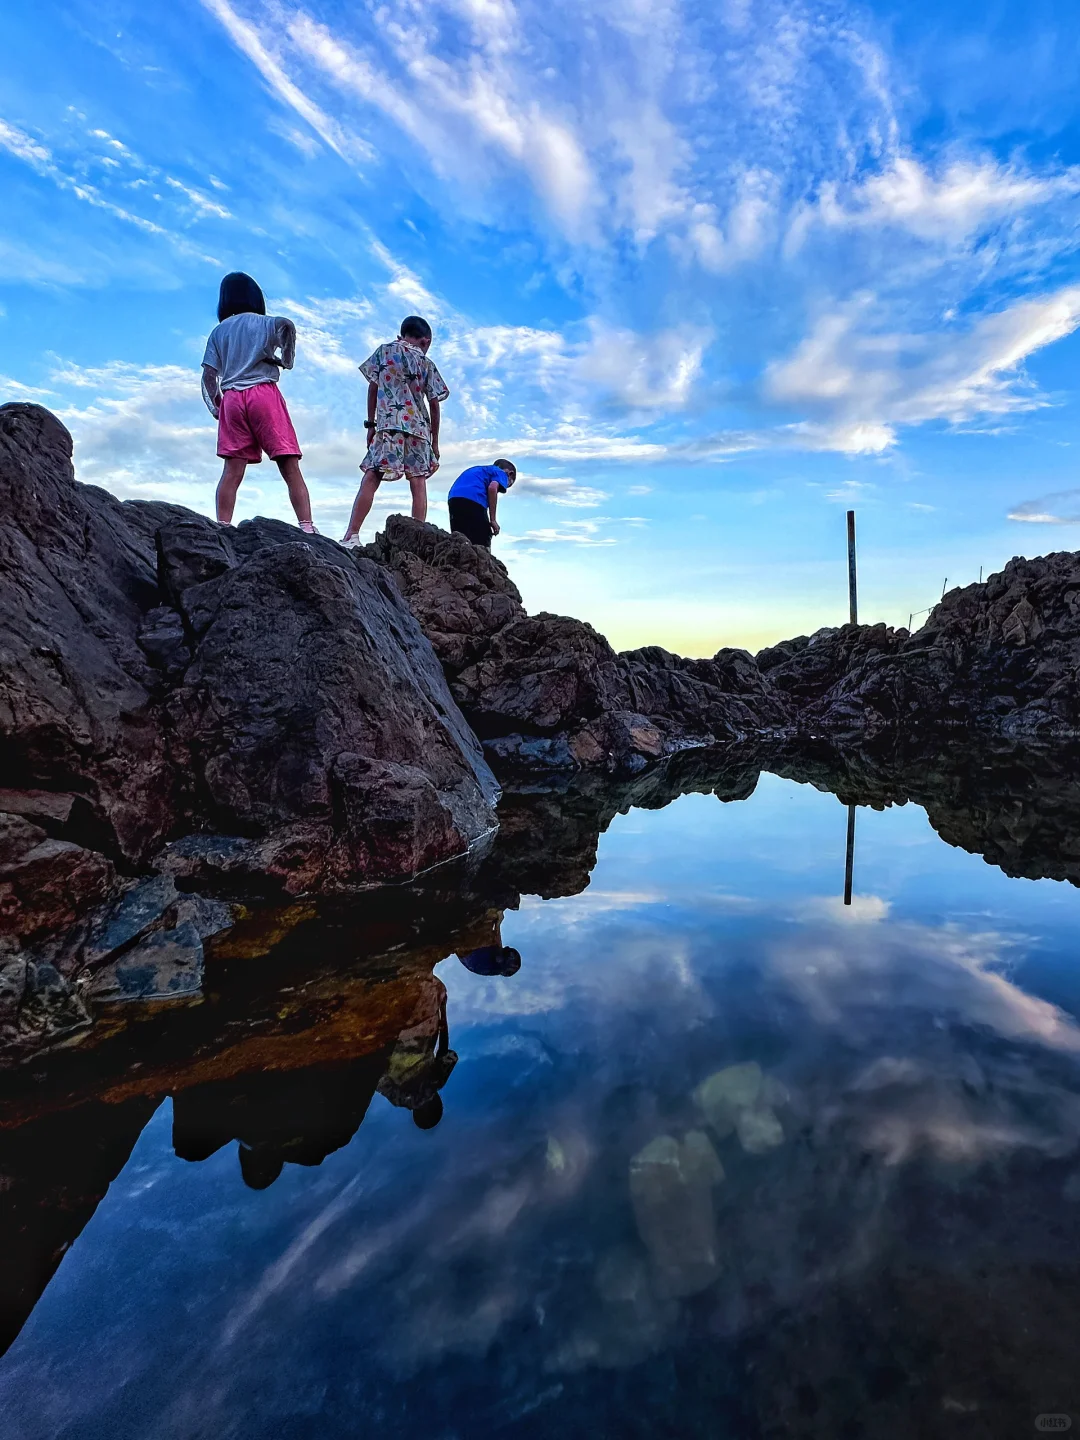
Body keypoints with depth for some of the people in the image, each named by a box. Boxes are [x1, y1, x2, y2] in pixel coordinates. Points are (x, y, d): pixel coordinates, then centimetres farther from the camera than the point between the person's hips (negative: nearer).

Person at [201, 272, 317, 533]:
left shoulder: (218, 331, 20)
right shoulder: (263, 322, 12)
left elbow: (208, 375, 10)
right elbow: (287, 325, -11)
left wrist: (216, 406, 15)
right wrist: (286, 359, 1)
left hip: (231, 398, 3)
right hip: (264, 393, -3)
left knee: (233, 471, -3)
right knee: (290, 467, -8)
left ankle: (222, 531, -10)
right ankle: (307, 528, -18)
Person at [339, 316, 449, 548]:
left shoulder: (384, 351, 12)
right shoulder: (427, 364, 12)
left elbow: (373, 388, 8)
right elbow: (435, 405, 9)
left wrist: (370, 424, 13)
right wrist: (435, 441, 15)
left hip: (388, 424, -1)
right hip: (418, 427, 1)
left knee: (371, 479, -9)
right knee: (418, 483, 3)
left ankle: (351, 535, -18)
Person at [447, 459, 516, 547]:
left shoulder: (480, 470, 38)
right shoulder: (501, 473, 17)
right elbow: (492, 488, -4)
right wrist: (493, 520, -5)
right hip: (473, 499, -7)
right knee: (483, 543, -3)